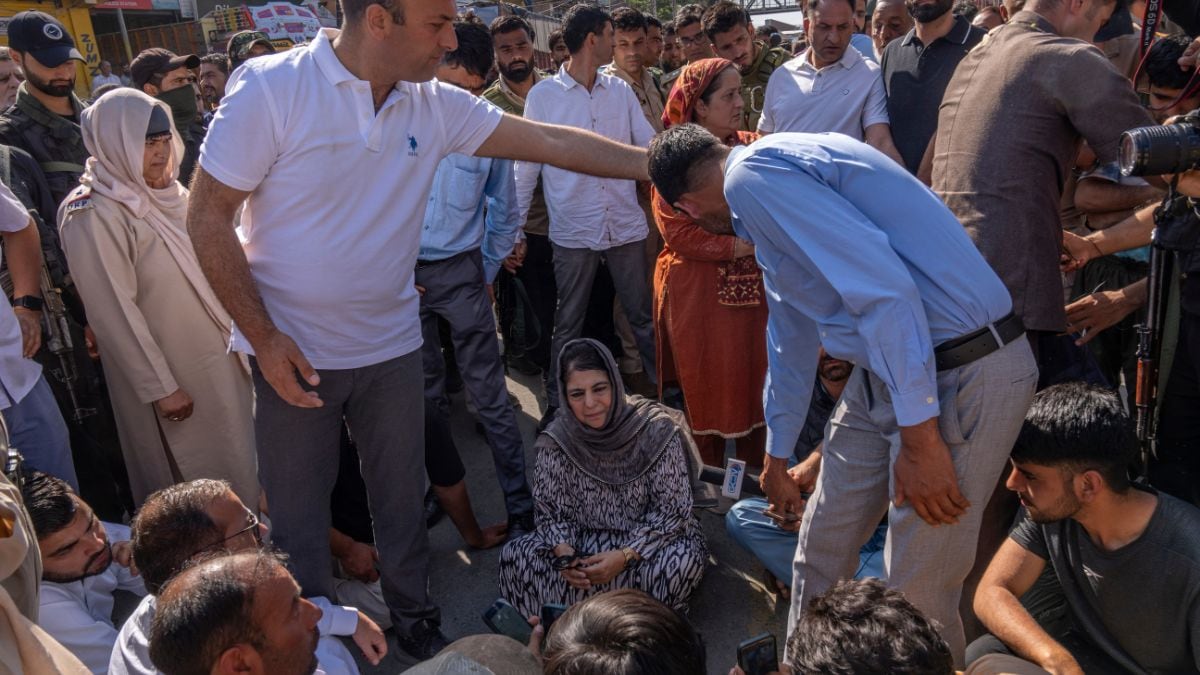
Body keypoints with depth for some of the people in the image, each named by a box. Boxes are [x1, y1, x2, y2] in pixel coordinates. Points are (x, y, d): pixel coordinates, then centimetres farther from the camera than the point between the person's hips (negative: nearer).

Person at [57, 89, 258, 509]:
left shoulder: (167, 195, 6)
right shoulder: (94, 214, -17)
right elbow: (115, 313, -18)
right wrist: (160, 388, -16)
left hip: (218, 360, 7)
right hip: (174, 378, -7)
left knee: (238, 466, 17)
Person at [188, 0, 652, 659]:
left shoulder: (436, 105, -4)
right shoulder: (269, 88, -17)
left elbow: (555, 142, -4)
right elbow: (207, 216, -13)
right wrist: (264, 337, -16)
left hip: (392, 349, 4)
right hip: (292, 353, -3)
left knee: (403, 499, 16)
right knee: (297, 512, 13)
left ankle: (415, 618, 40)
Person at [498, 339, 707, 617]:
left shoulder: (657, 430, -18)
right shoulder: (557, 440, -10)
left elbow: (671, 510, -14)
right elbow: (551, 511, -3)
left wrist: (625, 556, -25)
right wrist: (564, 554, -23)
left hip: (648, 540, -2)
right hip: (583, 541, 2)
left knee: (684, 560, -34)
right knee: (514, 555, -18)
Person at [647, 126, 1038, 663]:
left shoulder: (753, 175, -16)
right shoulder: (766, 202, 16)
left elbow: (884, 289, -26)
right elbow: (790, 338, 28)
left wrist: (919, 438, -22)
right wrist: (777, 454, 39)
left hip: (960, 373, -10)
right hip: (883, 373, 10)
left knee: (917, 595, 1)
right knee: (821, 553, 18)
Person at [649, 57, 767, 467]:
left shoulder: (753, 148, 7)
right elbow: (677, 232, -13)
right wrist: (736, 246, -16)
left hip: (752, 289, 4)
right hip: (698, 294, -4)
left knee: (755, 383, 7)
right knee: (705, 390, 7)